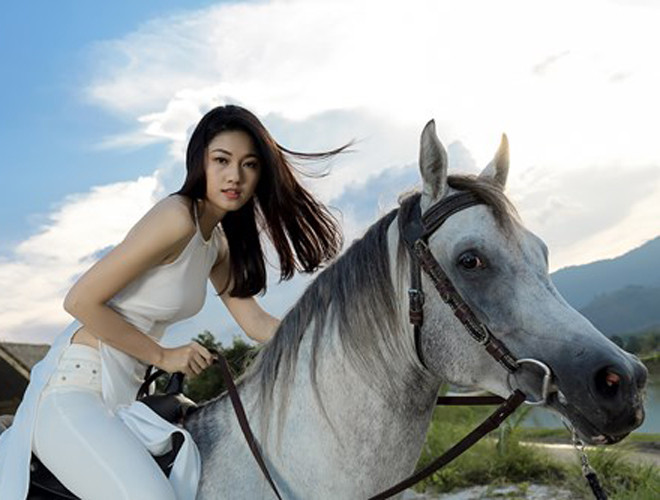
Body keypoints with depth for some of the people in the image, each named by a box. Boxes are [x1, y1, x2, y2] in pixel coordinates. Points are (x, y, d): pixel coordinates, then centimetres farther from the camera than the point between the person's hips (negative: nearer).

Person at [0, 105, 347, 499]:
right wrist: (163, 356, -12)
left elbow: (258, 324, 10)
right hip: (74, 387, -9)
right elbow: (80, 302, -19)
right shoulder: (178, 218, -18)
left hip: (118, 399, 9)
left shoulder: (218, 244, 10)